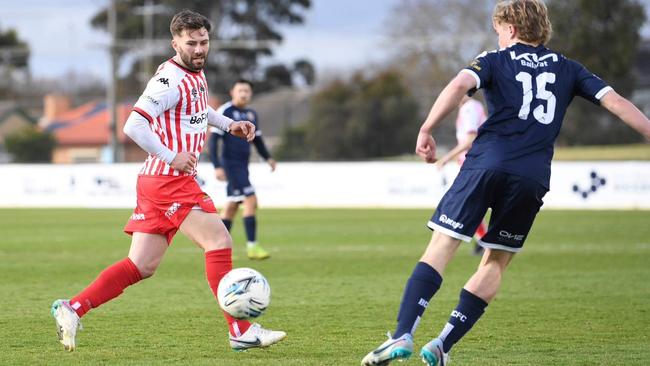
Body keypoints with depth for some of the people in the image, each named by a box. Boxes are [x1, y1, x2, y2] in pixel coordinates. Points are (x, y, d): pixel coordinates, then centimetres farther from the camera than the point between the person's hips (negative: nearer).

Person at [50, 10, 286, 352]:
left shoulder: (197, 74, 15)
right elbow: (134, 125, -21)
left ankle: (71, 308, 7)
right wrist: (171, 157, -21)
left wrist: (228, 124, 23)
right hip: (169, 180, -10)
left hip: (155, 182, 10)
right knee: (219, 241, -11)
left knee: (141, 266, 7)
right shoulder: (170, 79, -14)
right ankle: (241, 331, -10)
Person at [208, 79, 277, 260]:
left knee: (232, 206, 10)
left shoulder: (251, 114, 14)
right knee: (251, 200, -16)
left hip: (243, 166, 8)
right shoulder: (224, 111, -8)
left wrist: (268, 158, 8)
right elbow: (213, 140, -11)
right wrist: (217, 167, -18)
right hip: (231, 164, -8)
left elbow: (257, 140, 24)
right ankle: (252, 246, -16)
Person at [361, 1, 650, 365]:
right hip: (534, 176, 2)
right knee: (495, 264, 14)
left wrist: (426, 130, -7)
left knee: (440, 249, -3)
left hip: (487, 161, -2)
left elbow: (461, 84, -7)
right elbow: (616, 101, 13)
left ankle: (402, 336, -19)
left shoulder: (495, 61, 13)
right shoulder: (568, 69, 21)